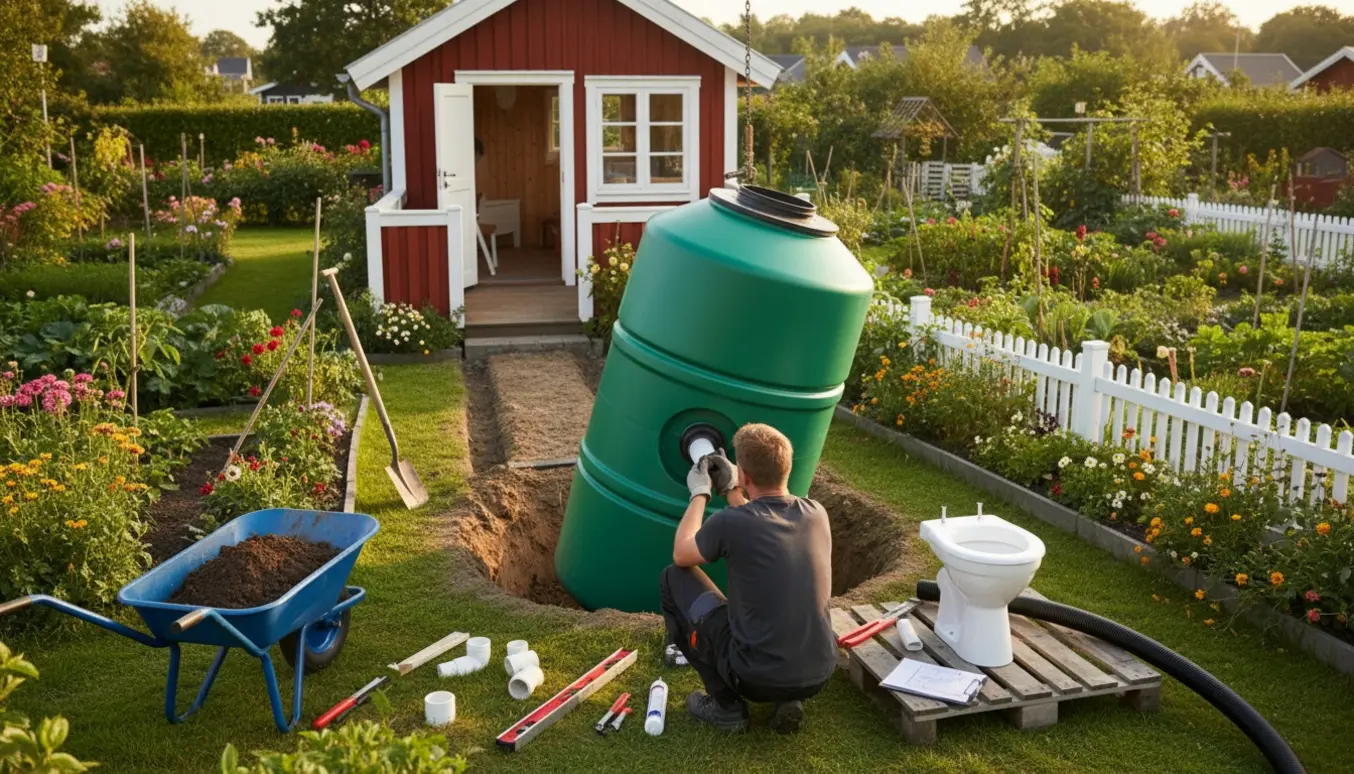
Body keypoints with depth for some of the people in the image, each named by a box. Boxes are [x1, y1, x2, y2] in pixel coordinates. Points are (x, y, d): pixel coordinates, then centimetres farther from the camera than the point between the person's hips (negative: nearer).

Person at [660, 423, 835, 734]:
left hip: (756, 677, -5)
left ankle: (726, 705, 11)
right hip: (819, 674, 5)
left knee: (674, 579, 10)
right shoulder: (816, 514, -1)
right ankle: (789, 699, 14)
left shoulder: (730, 523, -16)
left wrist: (699, 494, 17)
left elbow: (681, 555, 6)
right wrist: (731, 491, 24)